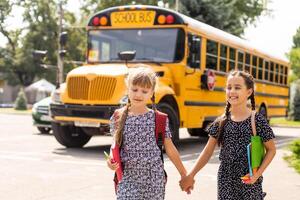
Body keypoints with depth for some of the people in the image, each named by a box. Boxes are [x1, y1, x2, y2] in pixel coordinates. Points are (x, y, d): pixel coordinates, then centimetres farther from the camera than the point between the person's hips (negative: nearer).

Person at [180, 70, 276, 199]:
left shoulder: (257, 120, -8)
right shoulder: (221, 122, 0)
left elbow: (271, 150, 0)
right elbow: (208, 151, 5)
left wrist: (258, 174, -12)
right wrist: (190, 175, 1)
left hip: (249, 181, -2)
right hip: (225, 181, 2)